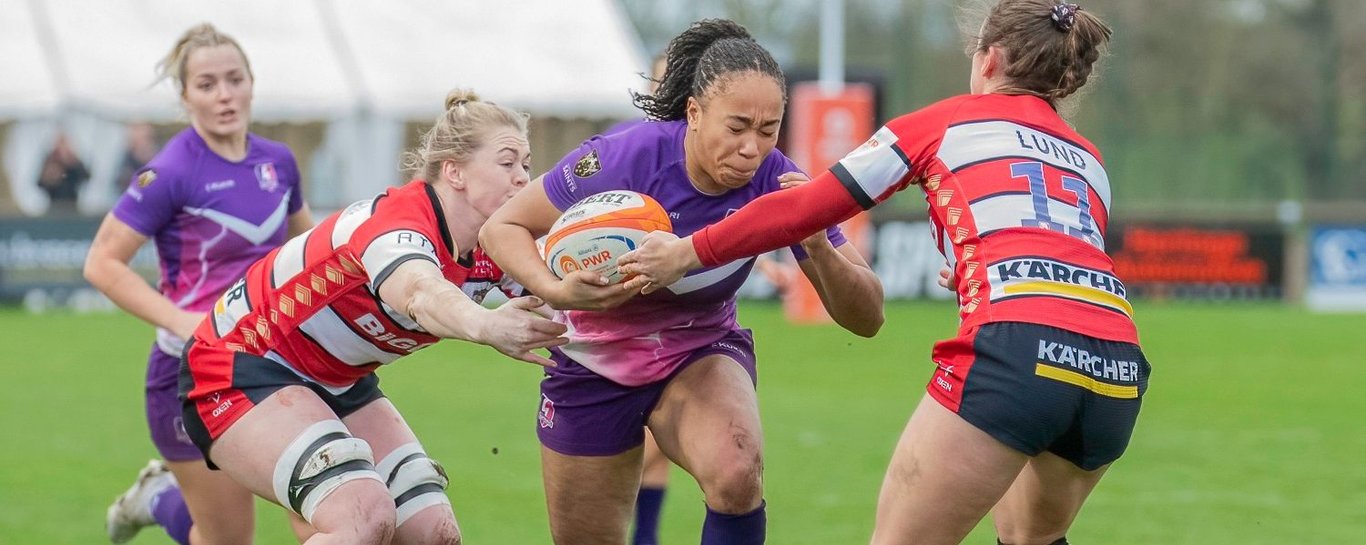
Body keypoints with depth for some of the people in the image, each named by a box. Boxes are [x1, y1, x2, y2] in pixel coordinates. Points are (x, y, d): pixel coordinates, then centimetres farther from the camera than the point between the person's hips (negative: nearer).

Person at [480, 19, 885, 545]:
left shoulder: (777, 182, -22)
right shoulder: (626, 157, -28)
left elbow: (866, 317, -18)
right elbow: (502, 227, -19)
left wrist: (818, 246, -38)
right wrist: (557, 290, -39)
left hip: (701, 354, 0)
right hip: (594, 364, 0)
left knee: (737, 475, -32)